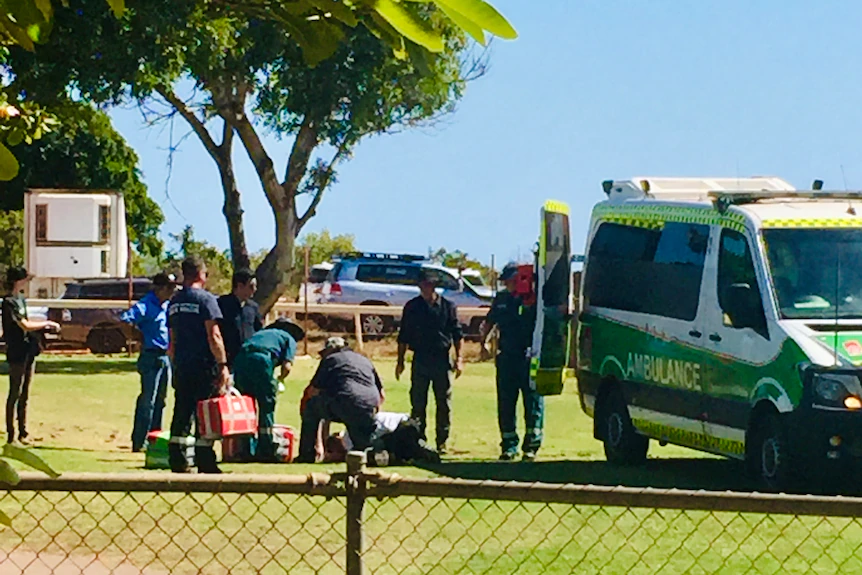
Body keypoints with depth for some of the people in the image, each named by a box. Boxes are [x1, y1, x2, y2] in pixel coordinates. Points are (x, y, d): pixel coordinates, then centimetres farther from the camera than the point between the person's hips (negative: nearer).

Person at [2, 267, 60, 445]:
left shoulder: (21, 299, 14)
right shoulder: (9, 302, -15)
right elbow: (25, 325, -19)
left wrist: (45, 327, 7)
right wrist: (47, 323, -9)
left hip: (28, 352, 9)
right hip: (17, 352, -9)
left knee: (25, 395, 11)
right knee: (15, 394, -5)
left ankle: (23, 434, 17)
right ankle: (11, 436, -2)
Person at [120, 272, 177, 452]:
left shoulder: (167, 306, 13)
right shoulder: (146, 306, -13)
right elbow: (125, 319, -25)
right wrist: (139, 336, -20)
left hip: (165, 357, 8)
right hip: (151, 356, -8)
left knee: (160, 401, 12)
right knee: (147, 401, -8)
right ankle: (139, 442, -5)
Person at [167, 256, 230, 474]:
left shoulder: (174, 302, 13)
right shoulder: (205, 299, -10)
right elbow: (213, 336, -16)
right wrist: (223, 365, -14)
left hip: (181, 366, 7)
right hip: (203, 366, -7)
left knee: (181, 413, 9)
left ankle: (177, 461, 8)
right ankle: (205, 462, -4)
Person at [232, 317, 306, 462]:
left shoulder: (262, 332, 36)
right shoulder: (289, 339, 21)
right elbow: (286, 366, 5)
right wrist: (279, 379, 24)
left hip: (240, 358, 5)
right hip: (261, 360, -5)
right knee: (267, 406, 7)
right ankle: (266, 452, 6)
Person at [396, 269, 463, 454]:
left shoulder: (448, 307, 4)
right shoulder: (412, 307, 6)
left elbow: (457, 334, 7)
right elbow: (403, 336, 10)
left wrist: (459, 359, 0)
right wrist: (400, 361, 7)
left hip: (442, 359, 0)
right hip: (420, 360, 0)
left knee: (444, 403, 2)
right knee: (417, 403, 0)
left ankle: (442, 442, 9)